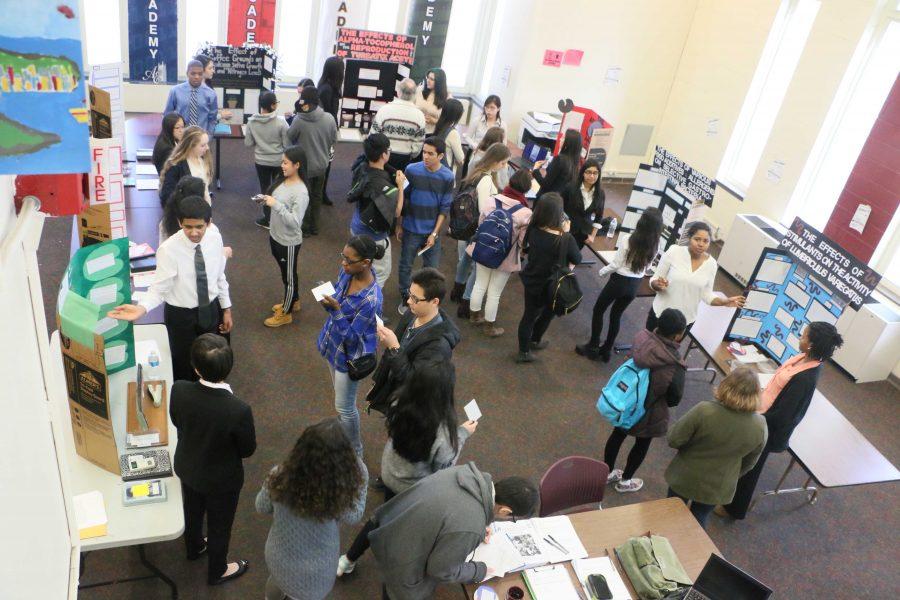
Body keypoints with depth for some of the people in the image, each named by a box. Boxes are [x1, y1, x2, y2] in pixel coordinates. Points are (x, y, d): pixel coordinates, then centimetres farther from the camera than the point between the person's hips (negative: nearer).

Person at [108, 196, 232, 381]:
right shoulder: (169, 250, -24)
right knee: (184, 366, 14)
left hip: (210, 310, 4)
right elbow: (159, 288, -24)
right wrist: (141, 308, -43)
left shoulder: (215, 239, -10)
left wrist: (226, 309, 7)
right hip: (181, 316, -4)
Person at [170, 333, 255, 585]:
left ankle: (195, 547, 63)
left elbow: (177, 422, -6)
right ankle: (217, 571, 50)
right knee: (219, 525, 25)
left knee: (192, 511, 34)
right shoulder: (239, 410, -39)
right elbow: (248, 450, -20)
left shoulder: (179, 391, -29)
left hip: (187, 467, 4)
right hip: (221, 478, -4)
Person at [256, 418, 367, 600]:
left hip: (277, 556, 3)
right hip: (315, 571, -3)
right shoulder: (340, 494, -37)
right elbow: (354, 516, -12)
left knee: (277, 579, 37)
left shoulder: (278, 477, -29)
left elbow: (262, 507, -7)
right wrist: (361, 478, -10)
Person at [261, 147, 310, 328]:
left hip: (289, 242, -8)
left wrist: (275, 205, -32)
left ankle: (286, 313, 28)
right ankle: (293, 301, 48)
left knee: (289, 276, 11)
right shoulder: (282, 181, -1)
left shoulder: (301, 192, -27)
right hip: (275, 236, 8)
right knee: (285, 273, 26)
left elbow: (294, 222, -30)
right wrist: (267, 200, -2)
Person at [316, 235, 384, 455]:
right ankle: (345, 435, 53)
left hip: (349, 355, -7)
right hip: (333, 344, 8)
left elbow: (351, 337, -29)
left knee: (344, 407, 12)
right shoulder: (348, 271, -13)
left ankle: (355, 451, 37)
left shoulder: (371, 299, -36)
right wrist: (327, 301, -10)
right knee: (342, 399, 28)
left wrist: (335, 309, -38)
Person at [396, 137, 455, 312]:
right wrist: (399, 225, 2)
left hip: (432, 231, 0)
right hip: (411, 229, 0)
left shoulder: (447, 177, -12)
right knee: (405, 266, 13)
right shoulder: (412, 170, -12)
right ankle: (405, 297, 35)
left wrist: (434, 233, -8)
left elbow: (445, 208, -6)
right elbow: (403, 199, -2)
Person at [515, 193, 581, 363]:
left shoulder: (533, 231, -18)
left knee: (529, 314, 20)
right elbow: (577, 259, -12)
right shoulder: (565, 239, -29)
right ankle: (535, 340, 48)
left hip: (531, 281, 4)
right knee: (548, 312, 27)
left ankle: (524, 351, 33)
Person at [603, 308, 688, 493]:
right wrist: (660, 399, 4)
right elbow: (675, 398, -17)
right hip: (648, 412, -4)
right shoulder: (674, 366, -34)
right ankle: (625, 481, 46)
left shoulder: (642, 337, -23)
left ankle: (608, 472, 50)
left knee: (618, 434, 28)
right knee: (642, 445, 25)